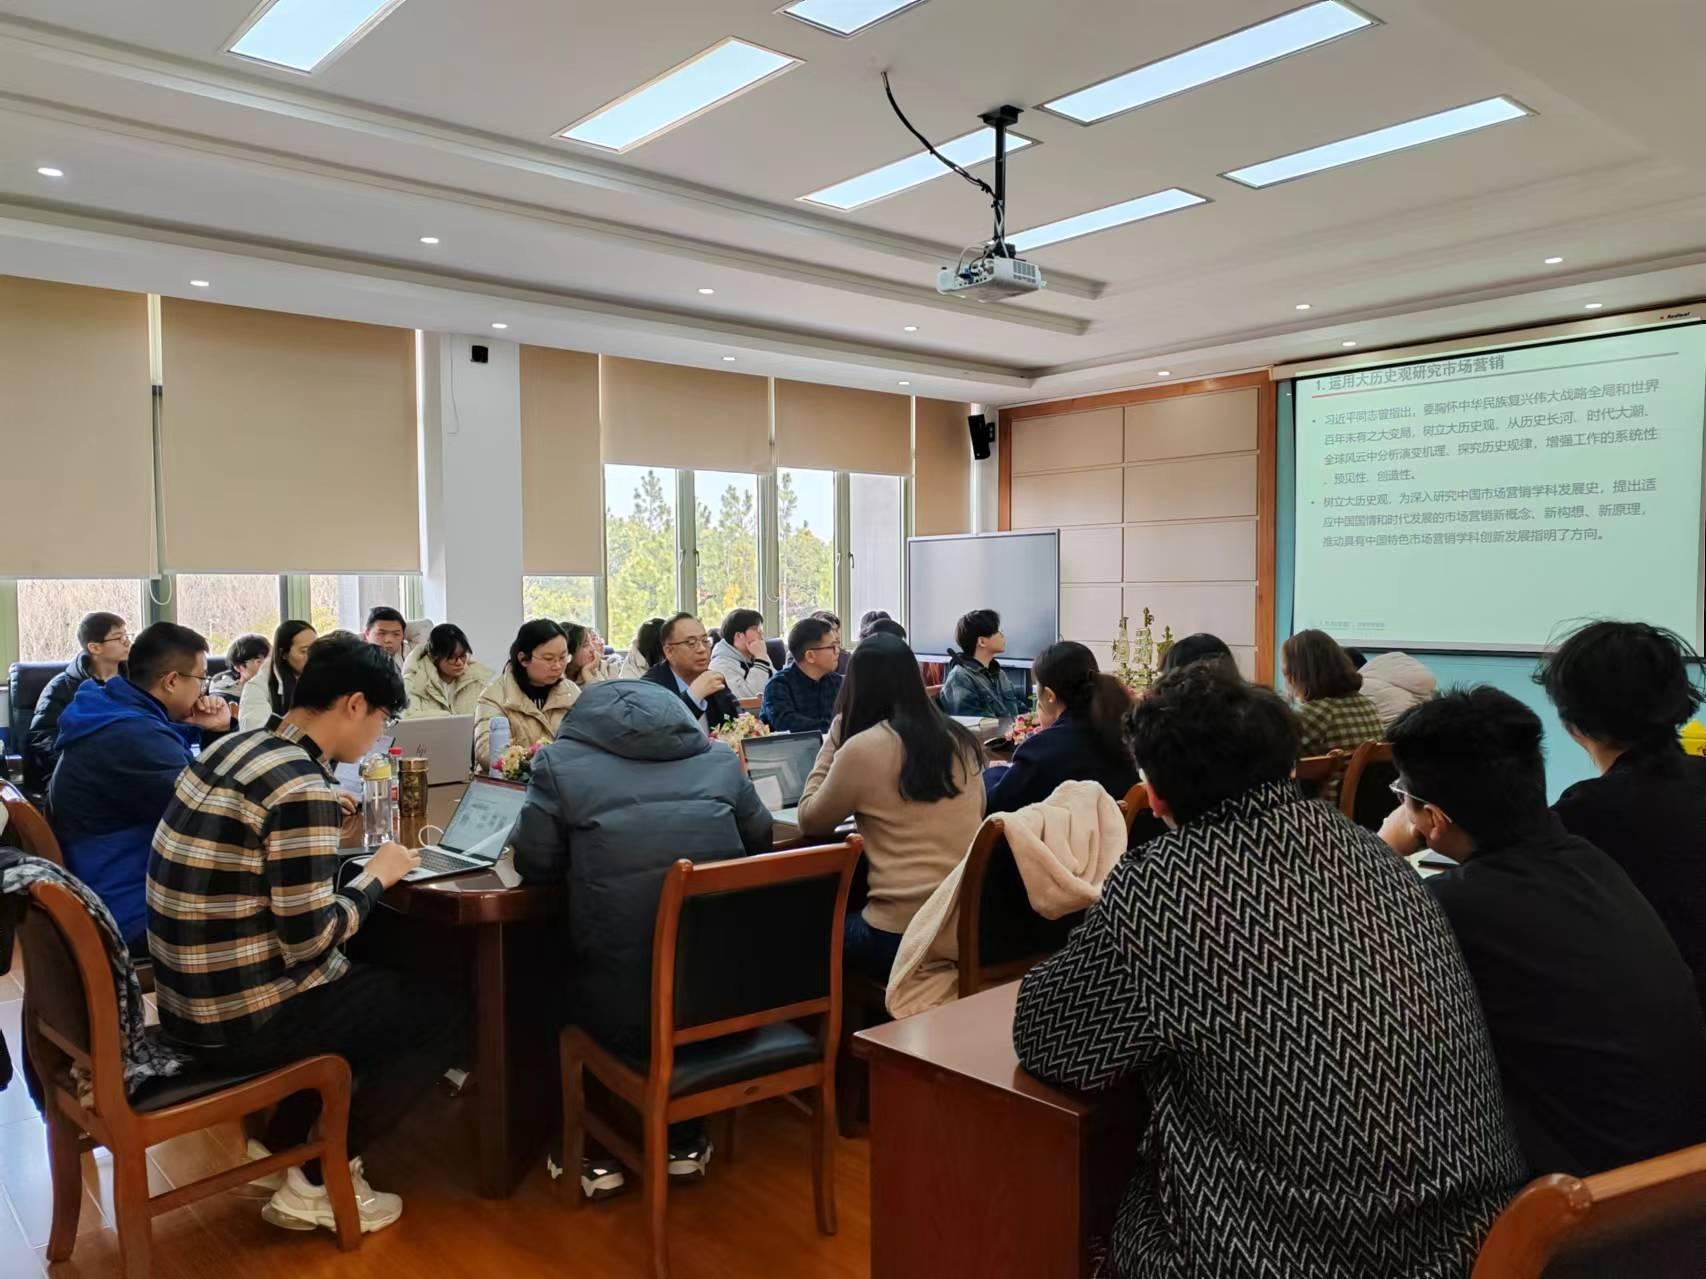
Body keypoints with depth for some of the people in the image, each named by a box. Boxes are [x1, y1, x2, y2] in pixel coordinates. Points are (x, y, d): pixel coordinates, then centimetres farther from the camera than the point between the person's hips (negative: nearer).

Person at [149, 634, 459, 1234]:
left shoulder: (234, 748, 4)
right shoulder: (303, 786, -23)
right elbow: (310, 940, -22)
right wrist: (377, 875, -8)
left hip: (193, 996, 9)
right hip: (243, 1017, -9)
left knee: (368, 981, 27)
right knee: (440, 1014, 5)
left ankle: (278, 1147, 28)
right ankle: (315, 1186, 13)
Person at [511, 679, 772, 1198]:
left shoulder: (561, 761, 2)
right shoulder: (719, 759, 11)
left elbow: (534, 864, 7)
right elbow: (759, 839, 23)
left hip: (625, 1009, -3)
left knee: (559, 968, 30)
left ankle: (599, 1153, 31)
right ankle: (685, 1140, 40)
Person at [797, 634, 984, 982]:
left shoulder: (862, 748, -13)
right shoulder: (959, 740, 5)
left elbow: (810, 822, 3)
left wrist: (833, 742, 8)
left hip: (902, 935, -6)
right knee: (845, 919, 30)